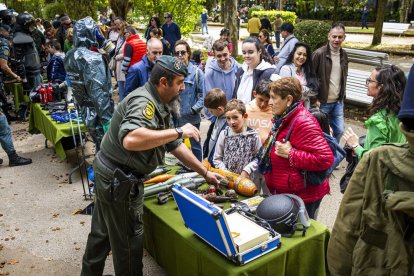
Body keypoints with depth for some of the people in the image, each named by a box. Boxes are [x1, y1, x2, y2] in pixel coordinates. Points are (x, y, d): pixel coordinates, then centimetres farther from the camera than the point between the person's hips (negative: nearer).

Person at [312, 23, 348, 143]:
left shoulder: (344, 54, 7)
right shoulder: (319, 53, -14)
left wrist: (342, 96, 14)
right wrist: (314, 99, -14)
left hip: (338, 102, 6)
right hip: (322, 102, -6)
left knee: (339, 130, 11)